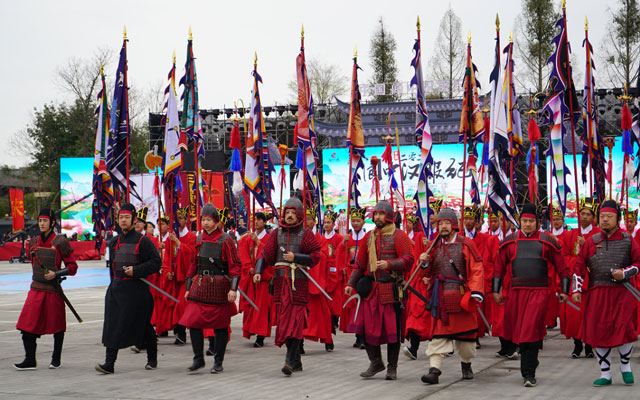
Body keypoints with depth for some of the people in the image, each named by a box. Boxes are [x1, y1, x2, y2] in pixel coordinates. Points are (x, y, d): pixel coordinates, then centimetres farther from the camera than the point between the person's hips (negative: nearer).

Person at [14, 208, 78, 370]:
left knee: (57, 326, 7)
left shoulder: (60, 242, -7)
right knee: (27, 325, -4)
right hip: (36, 289, 4)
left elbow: (72, 267, -5)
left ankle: (56, 358, 22)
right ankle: (30, 360, 2)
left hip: (53, 290, -4)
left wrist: (56, 274, -17)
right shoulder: (34, 242, 9)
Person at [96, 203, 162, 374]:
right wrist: (114, 282, 14)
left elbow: (156, 262, -8)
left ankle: (152, 359, 21)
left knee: (143, 325, 4)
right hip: (115, 288, 5)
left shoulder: (142, 241, -5)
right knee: (112, 325, -3)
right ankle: (109, 363, -5)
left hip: (136, 289, -5)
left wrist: (136, 270, -17)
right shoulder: (114, 242, 11)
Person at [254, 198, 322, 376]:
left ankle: (290, 361, -15)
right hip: (280, 281, 4)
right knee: (283, 319, 5)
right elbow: (266, 254, 5)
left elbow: (316, 256, -4)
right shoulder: (277, 233, 12)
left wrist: (295, 257, -14)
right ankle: (296, 361, 17)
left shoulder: (306, 234, 3)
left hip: (299, 282, -4)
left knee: (295, 321, -10)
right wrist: (258, 271, -9)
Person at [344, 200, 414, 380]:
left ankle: (392, 367, 13)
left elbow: (408, 260, -11)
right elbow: (360, 262, 17)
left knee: (392, 329, 0)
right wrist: (351, 283, 9)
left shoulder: (398, 236, -3)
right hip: (370, 289, 5)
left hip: (391, 289, -5)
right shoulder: (369, 236, 14)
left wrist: (389, 264, -26)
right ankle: (376, 362, 18)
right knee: (367, 325, 1)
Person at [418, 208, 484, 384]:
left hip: (461, 296, -2)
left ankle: (466, 364, 30)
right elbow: (424, 274, 13)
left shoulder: (466, 244, 1)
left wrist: (476, 292, -16)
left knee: (465, 332, 10)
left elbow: (477, 270, -4)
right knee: (439, 333, -5)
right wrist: (424, 263, -10)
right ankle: (435, 369, -11)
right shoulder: (434, 246, 11)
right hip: (441, 297, 2)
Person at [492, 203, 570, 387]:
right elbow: (499, 268, 13)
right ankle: (531, 362, 34)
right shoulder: (509, 241, 8)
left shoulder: (547, 241, 3)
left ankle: (529, 373, -7)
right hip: (516, 292, 3)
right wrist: (495, 291, 8)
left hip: (539, 292, -3)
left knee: (531, 331, -11)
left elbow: (562, 267, 7)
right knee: (518, 330, 9)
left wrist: (564, 291, 2)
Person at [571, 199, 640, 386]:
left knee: (624, 328, -9)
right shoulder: (591, 241, 9)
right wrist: (576, 290, 1)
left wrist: (624, 273, -10)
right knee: (599, 332, 1)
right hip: (597, 293, 2)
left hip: (621, 293, -2)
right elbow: (579, 266, 9)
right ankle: (605, 374, 13)